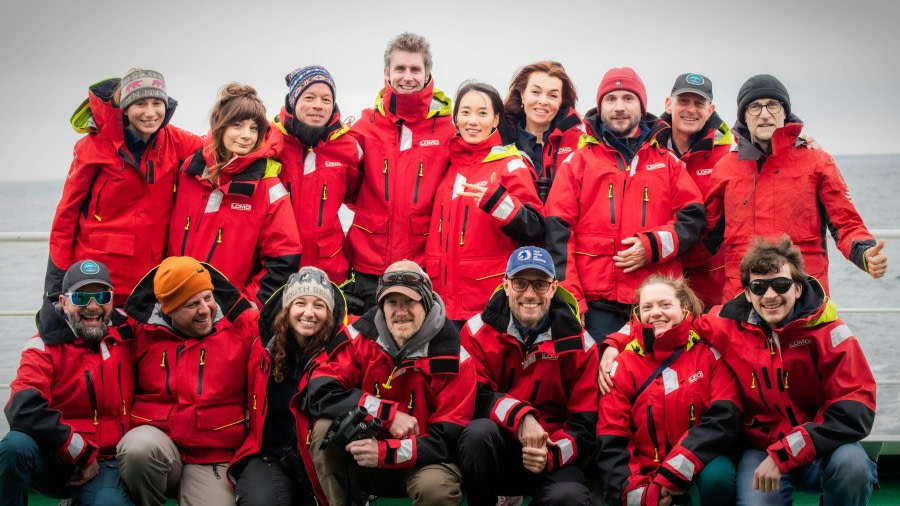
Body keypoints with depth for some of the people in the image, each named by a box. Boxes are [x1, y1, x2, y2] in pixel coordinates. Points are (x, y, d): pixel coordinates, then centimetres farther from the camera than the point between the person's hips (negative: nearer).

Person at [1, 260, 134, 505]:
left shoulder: (126, 336, 4)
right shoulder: (44, 346, -6)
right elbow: (24, 410, -20)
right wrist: (81, 452, -16)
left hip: (104, 465, 1)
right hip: (51, 461, -1)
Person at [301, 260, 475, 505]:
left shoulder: (452, 358, -14)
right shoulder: (360, 337, -10)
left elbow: (449, 439, -17)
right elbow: (319, 393, -19)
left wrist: (387, 452, -30)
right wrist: (388, 414, -26)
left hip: (420, 459, -2)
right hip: (362, 455, 2)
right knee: (326, 427, -26)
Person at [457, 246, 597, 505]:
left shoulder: (576, 343, -2)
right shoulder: (479, 330, -4)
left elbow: (585, 423, -3)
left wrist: (552, 454, -20)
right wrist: (519, 416, -27)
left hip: (554, 452, -1)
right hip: (496, 446, 1)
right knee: (478, 432, -34)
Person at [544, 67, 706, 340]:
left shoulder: (667, 162, 16)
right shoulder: (578, 162, 9)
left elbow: (693, 216, 9)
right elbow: (558, 231, 1)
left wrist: (654, 245, -10)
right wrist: (569, 301, -9)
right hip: (596, 303, -2)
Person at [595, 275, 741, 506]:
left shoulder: (709, 351, -1)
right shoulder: (624, 364, 2)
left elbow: (724, 418, -11)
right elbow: (611, 440, -3)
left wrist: (671, 476, -19)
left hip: (698, 468, 0)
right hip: (643, 474, 0)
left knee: (717, 477, -32)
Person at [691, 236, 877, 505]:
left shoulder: (827, 330, -12)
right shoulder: (728, 325, -6)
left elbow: (855, 411, -17)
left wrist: (784, 453, -25)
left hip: (821, 447, -1)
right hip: (760, 449, 1)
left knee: (851, 463, -32)